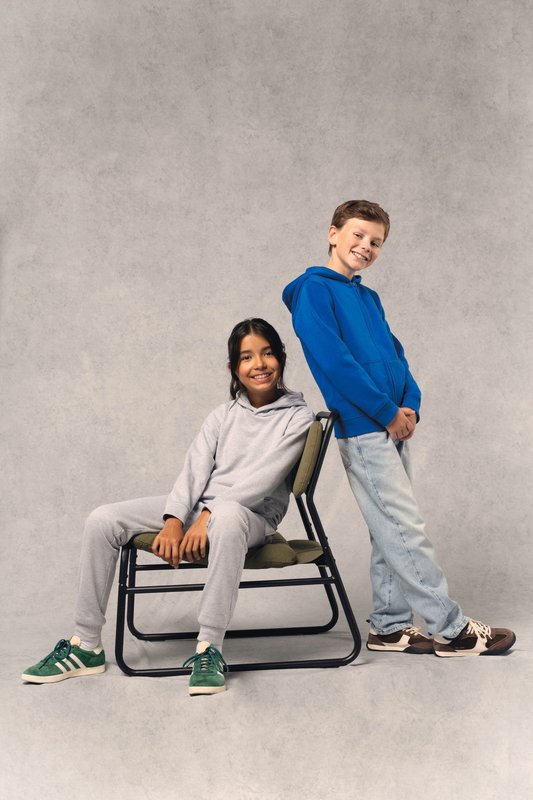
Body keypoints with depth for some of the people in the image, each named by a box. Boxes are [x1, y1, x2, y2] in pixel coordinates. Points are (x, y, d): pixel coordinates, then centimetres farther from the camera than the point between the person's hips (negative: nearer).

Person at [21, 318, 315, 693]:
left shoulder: (297, 416, 0)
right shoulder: (224, 414, 17)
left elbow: (263, 479, -13)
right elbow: (195, 469, 5)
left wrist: (208, 517, -23)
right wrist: (174, 520, -14)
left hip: (253, 516, -6)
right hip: (197, 508, 6)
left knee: (227, 515, -44)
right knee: (103, 520, -12)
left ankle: (210, 648, -40)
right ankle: (86, 647, -7)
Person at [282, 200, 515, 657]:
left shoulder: (367, 298, 19)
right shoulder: (314, 289, -5)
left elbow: (396, 355, 17)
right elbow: (333, 359, -15)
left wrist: (410, 405, -2)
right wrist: (387, 412, -13)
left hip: (392, 426, 8)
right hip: (362, 427, -8)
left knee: (391, 532, 9)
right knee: (406, 529, -5)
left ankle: (389, 627, 17)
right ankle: (449, 628, 1)